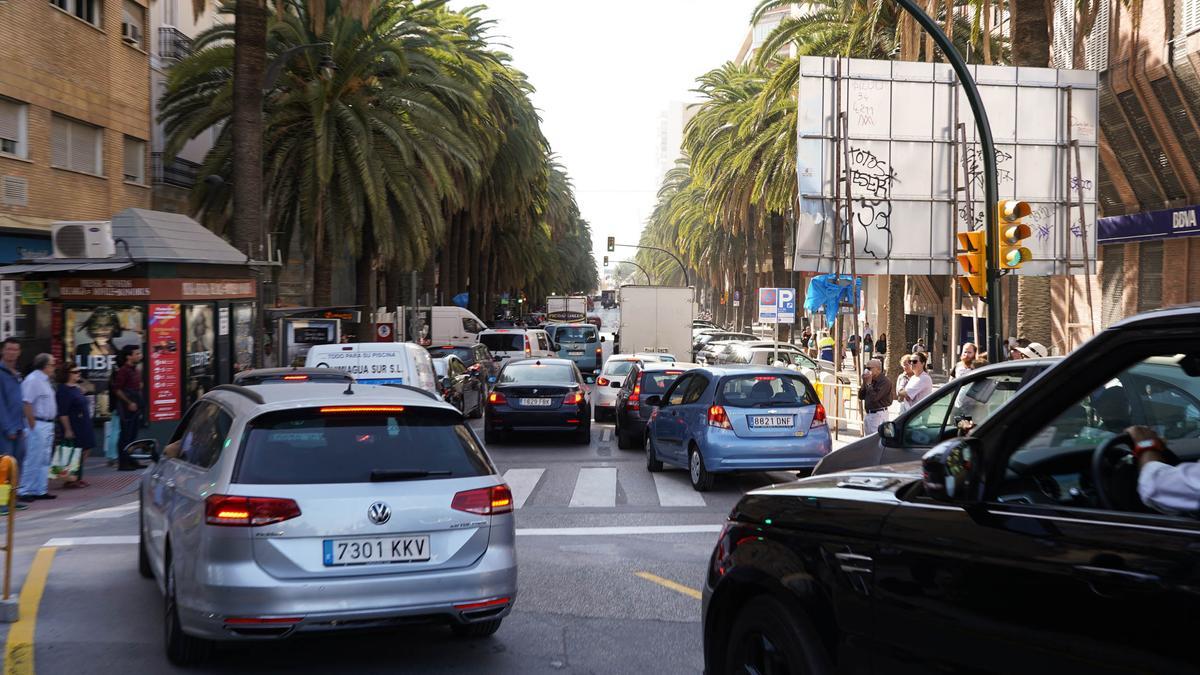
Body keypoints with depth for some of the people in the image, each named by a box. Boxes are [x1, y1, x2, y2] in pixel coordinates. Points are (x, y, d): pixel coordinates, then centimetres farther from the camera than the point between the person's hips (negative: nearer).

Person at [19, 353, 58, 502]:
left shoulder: (44, 380, 14)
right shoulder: (33, 380, -15)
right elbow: (27, 404, -21)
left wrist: (50, 425, 16)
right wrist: (32, 426, -20)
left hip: (48, 425, 10)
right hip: (38, 425, -10)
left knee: (44, 460, 12)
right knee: (33, 460, -6)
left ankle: (40, 490, 18)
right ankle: (24, 491, 0)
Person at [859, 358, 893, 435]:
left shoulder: (885, 381, -14)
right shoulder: (872, 380, 11)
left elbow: (874, 397, -23)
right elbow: (861, 396, 13)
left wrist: (868, 383, -14)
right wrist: (864, 383, 0)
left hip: (878, 415, -9)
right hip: (868, 414, 9)